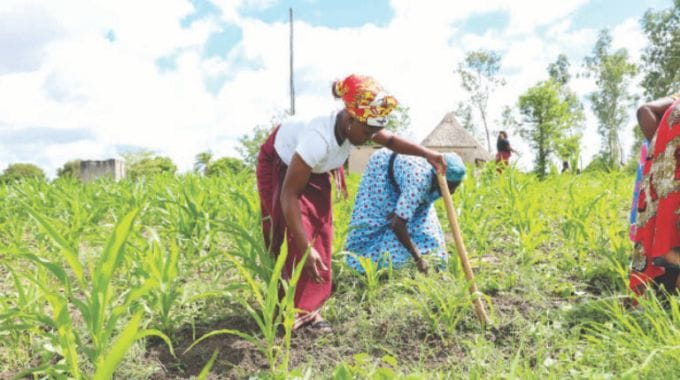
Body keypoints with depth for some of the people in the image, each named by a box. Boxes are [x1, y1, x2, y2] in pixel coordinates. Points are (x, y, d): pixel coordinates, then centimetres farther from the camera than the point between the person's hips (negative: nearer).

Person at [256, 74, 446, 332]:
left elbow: (390, 140, -3)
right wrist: (305, 249, -43)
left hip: (315, 170, 7)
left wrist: (426, 154, -19)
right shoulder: (319, 139, -44)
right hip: (279, 165, -7)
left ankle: (310, 309, 11)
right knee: (292, 237, -14)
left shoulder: (357, 125, -23)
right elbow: (289, 195, -41)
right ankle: (293, 311, -3)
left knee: (321, 234, 2)